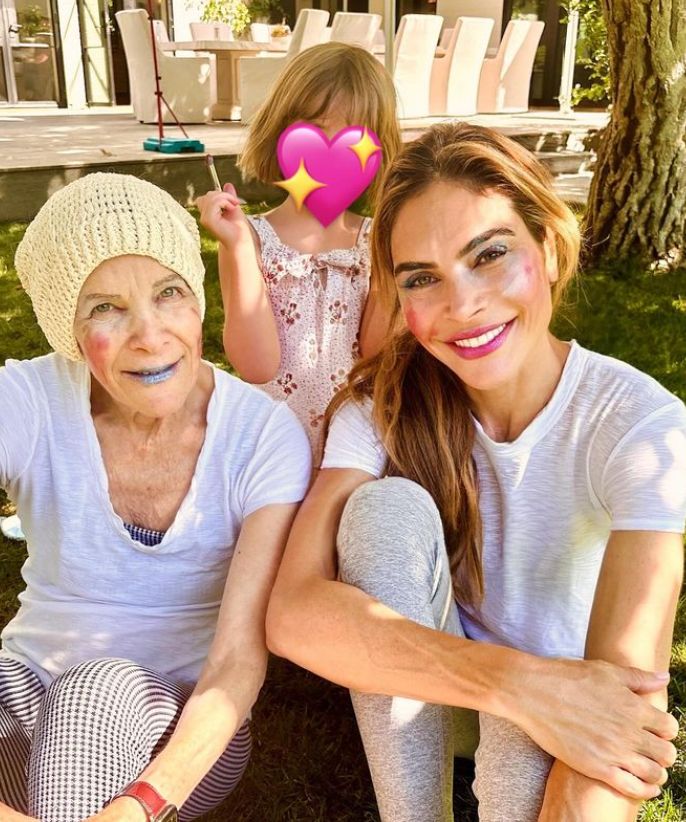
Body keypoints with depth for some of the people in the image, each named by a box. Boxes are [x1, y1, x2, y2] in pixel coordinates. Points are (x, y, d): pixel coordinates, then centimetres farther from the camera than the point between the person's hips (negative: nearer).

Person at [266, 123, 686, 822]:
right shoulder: (384, 401, -16)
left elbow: (626, 683, -32)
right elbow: (292, 613, -30)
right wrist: (515, 681, -40)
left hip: (566, 700, -2)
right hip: (421, 686, 3)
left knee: (529, 759, -37)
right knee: (390, 505, -27)